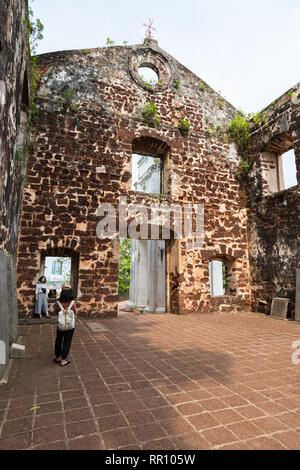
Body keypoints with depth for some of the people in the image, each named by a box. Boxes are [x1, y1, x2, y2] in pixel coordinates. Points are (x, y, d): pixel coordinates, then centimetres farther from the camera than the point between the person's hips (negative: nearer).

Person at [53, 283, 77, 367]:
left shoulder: (58, 303, -18)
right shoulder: (73, 303, -20)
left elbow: (56, 312, 1)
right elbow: (75, 312, -3)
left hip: (60, 325, 2)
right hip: (70, 326, -1)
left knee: (58, 341, 24)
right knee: (67, 342, 14)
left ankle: (57, 357, 41)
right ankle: (63, 360, 23)